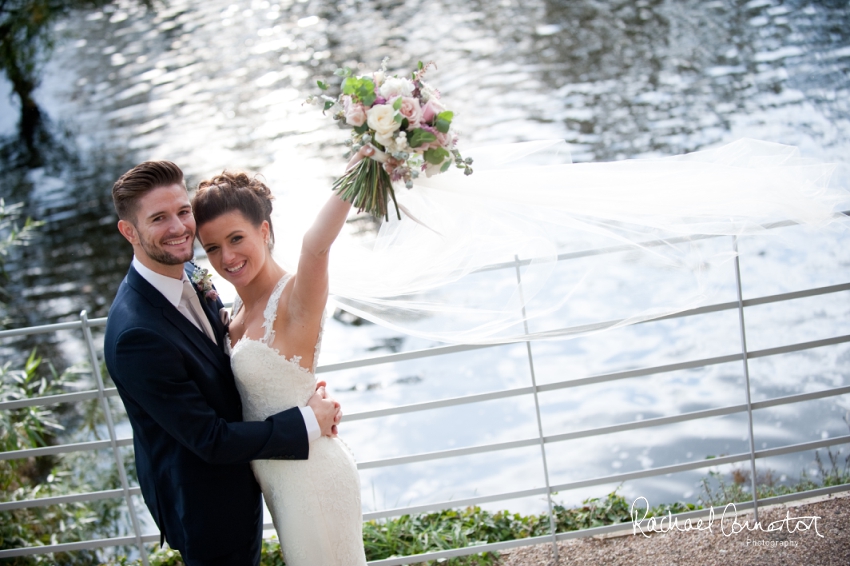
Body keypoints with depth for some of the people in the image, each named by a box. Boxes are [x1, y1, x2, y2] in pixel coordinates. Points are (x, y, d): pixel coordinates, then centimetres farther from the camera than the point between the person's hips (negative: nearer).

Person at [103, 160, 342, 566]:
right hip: (204, 503, -8)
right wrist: (308, 421, -22)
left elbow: (230, 358, 5)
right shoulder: (136, 335, -34)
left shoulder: (190, 275, -7)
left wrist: (305, 391, -12)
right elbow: (210, 440, -29)